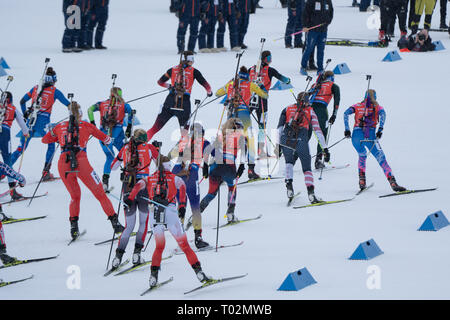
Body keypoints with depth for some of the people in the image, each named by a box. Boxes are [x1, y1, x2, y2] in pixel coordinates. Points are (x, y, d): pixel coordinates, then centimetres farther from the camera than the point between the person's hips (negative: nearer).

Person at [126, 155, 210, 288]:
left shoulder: (150, 178, 17)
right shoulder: (174, 178, 11)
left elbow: (139, 185, 1)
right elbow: (181, 185, -7)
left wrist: (130, 199, -4)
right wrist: (182, 205, -14)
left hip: (154, 212, 2)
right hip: (170, 211, -2)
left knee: (159, 246, 18)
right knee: (184, 244, 3)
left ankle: (154, 274, 5)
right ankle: (198, 270, -6)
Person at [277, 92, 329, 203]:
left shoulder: (288, 109, 22)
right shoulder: (310, 111, 18)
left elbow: (280, 127, 14)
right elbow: (318, 131, 14)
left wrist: (278, 144, 17)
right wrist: (325, 149, 14)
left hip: (286, 140, 2)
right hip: (301, 141, -2)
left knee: (289, 163, 29)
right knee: (307, 169, 8)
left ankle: (289, 185, 9)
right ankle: (311, 193, -12)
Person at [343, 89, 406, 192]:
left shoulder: (358, 106, 20)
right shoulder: (378, 107, 16)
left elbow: (346, 113, 4)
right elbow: (382, 114, -6)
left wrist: (347, 129, 2)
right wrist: (380, 129, -12)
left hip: (357, 135, 2)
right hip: (371, 135, -2)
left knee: (362, 155, 29)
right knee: (381, 159, -2)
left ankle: (362, 180, 16)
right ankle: (392, 183, -16)